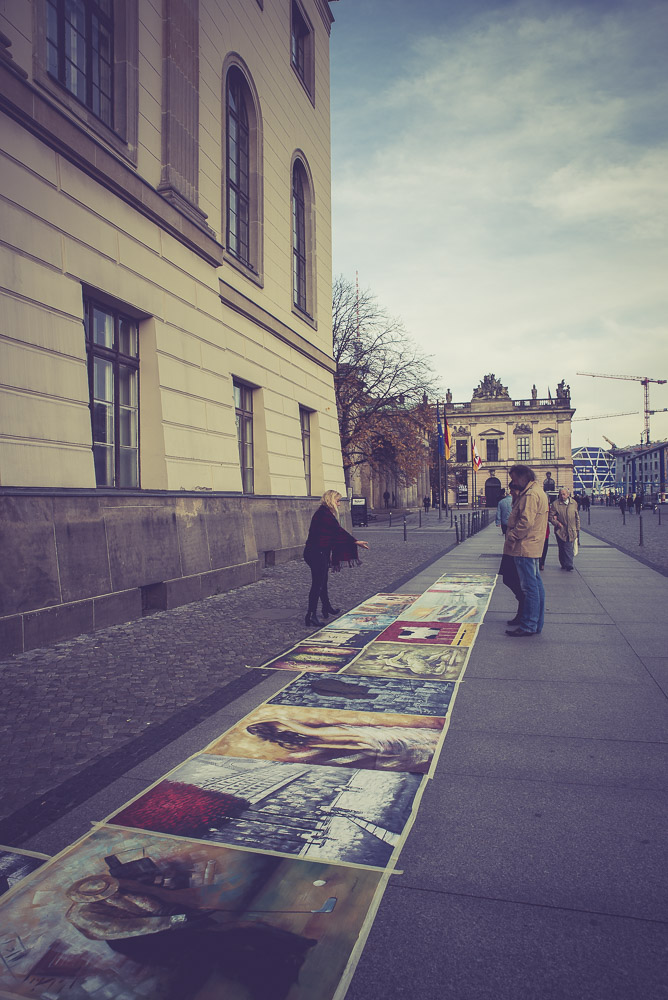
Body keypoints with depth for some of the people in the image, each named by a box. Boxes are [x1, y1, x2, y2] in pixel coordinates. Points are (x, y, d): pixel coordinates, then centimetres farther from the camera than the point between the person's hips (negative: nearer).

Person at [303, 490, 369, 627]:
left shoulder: (323, 513, 16)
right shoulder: (324, 514, -17)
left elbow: (335, 532, 22)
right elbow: (338, 530, -19)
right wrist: (355, 542, -15)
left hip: (319, 553, 11)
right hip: (317, 553, -11)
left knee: (322, 582, 23)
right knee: (318, 584, -8)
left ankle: (327, 608, 39)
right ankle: (311, 615, -7)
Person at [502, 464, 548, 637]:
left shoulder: (531, 495, -16)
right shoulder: (538, 492, 18)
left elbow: (526, 521, -25)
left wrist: (511, 537, -15)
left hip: (525, 548, -11)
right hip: (533, 547, 11)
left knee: (529, 587, -6)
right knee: (536, 585, 13)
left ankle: (528, 626, -1)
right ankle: (536, 623, 21)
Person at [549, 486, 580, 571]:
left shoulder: (574, 503, 7)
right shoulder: (556, 504, -3)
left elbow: (577, 517, 16)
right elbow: (550, 516, -1)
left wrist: (577, 529, 14)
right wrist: (557, 523, -15)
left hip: (571, 531, 2)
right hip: (560, 530, -2)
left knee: (569, 549, 0)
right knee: (562, 549, 2)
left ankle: (569, 565, 8)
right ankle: (564, 564, 13)